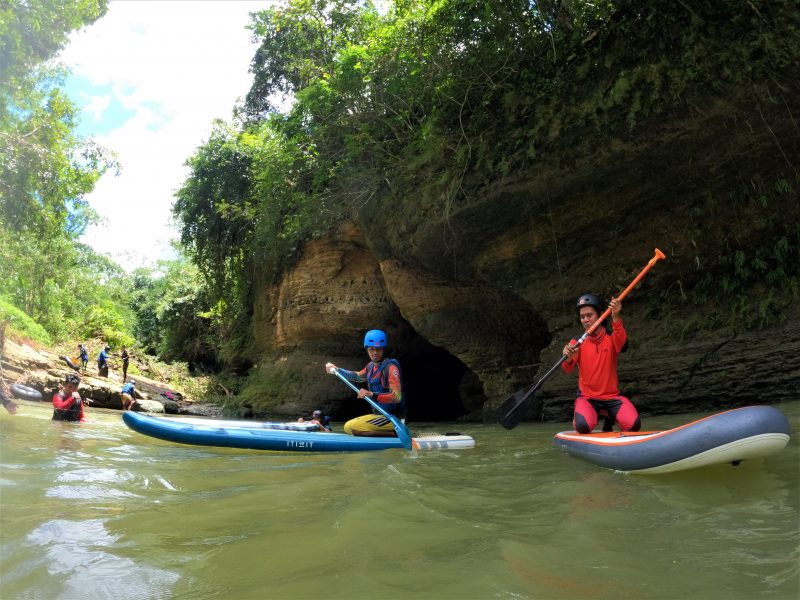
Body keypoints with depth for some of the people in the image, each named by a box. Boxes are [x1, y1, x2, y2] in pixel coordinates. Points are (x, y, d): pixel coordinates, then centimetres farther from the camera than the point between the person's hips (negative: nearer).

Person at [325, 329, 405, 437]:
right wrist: (336, 369, 29)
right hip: (381, 414, 9)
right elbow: (357, 376, 30)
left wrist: (372, 395, -39)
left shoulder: (390, 367, -18)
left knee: (350, 427, -23)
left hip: (392, 418, -9)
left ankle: (393, 433, -15)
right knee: (348, 426, 23)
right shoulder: (371, 366, 7)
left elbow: (397, 397, -29)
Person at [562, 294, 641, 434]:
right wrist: (569, 359, -39)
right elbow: (568, 370, -15)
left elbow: (621, 341, -26)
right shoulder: (576, 342, 0)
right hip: (587, 397, -1)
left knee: (634, 425, -22)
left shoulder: (611, 338, 0)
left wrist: (616, 318, -44)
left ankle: (609, 418, 13)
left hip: (612, 396, 1)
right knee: (583, 426, -30)